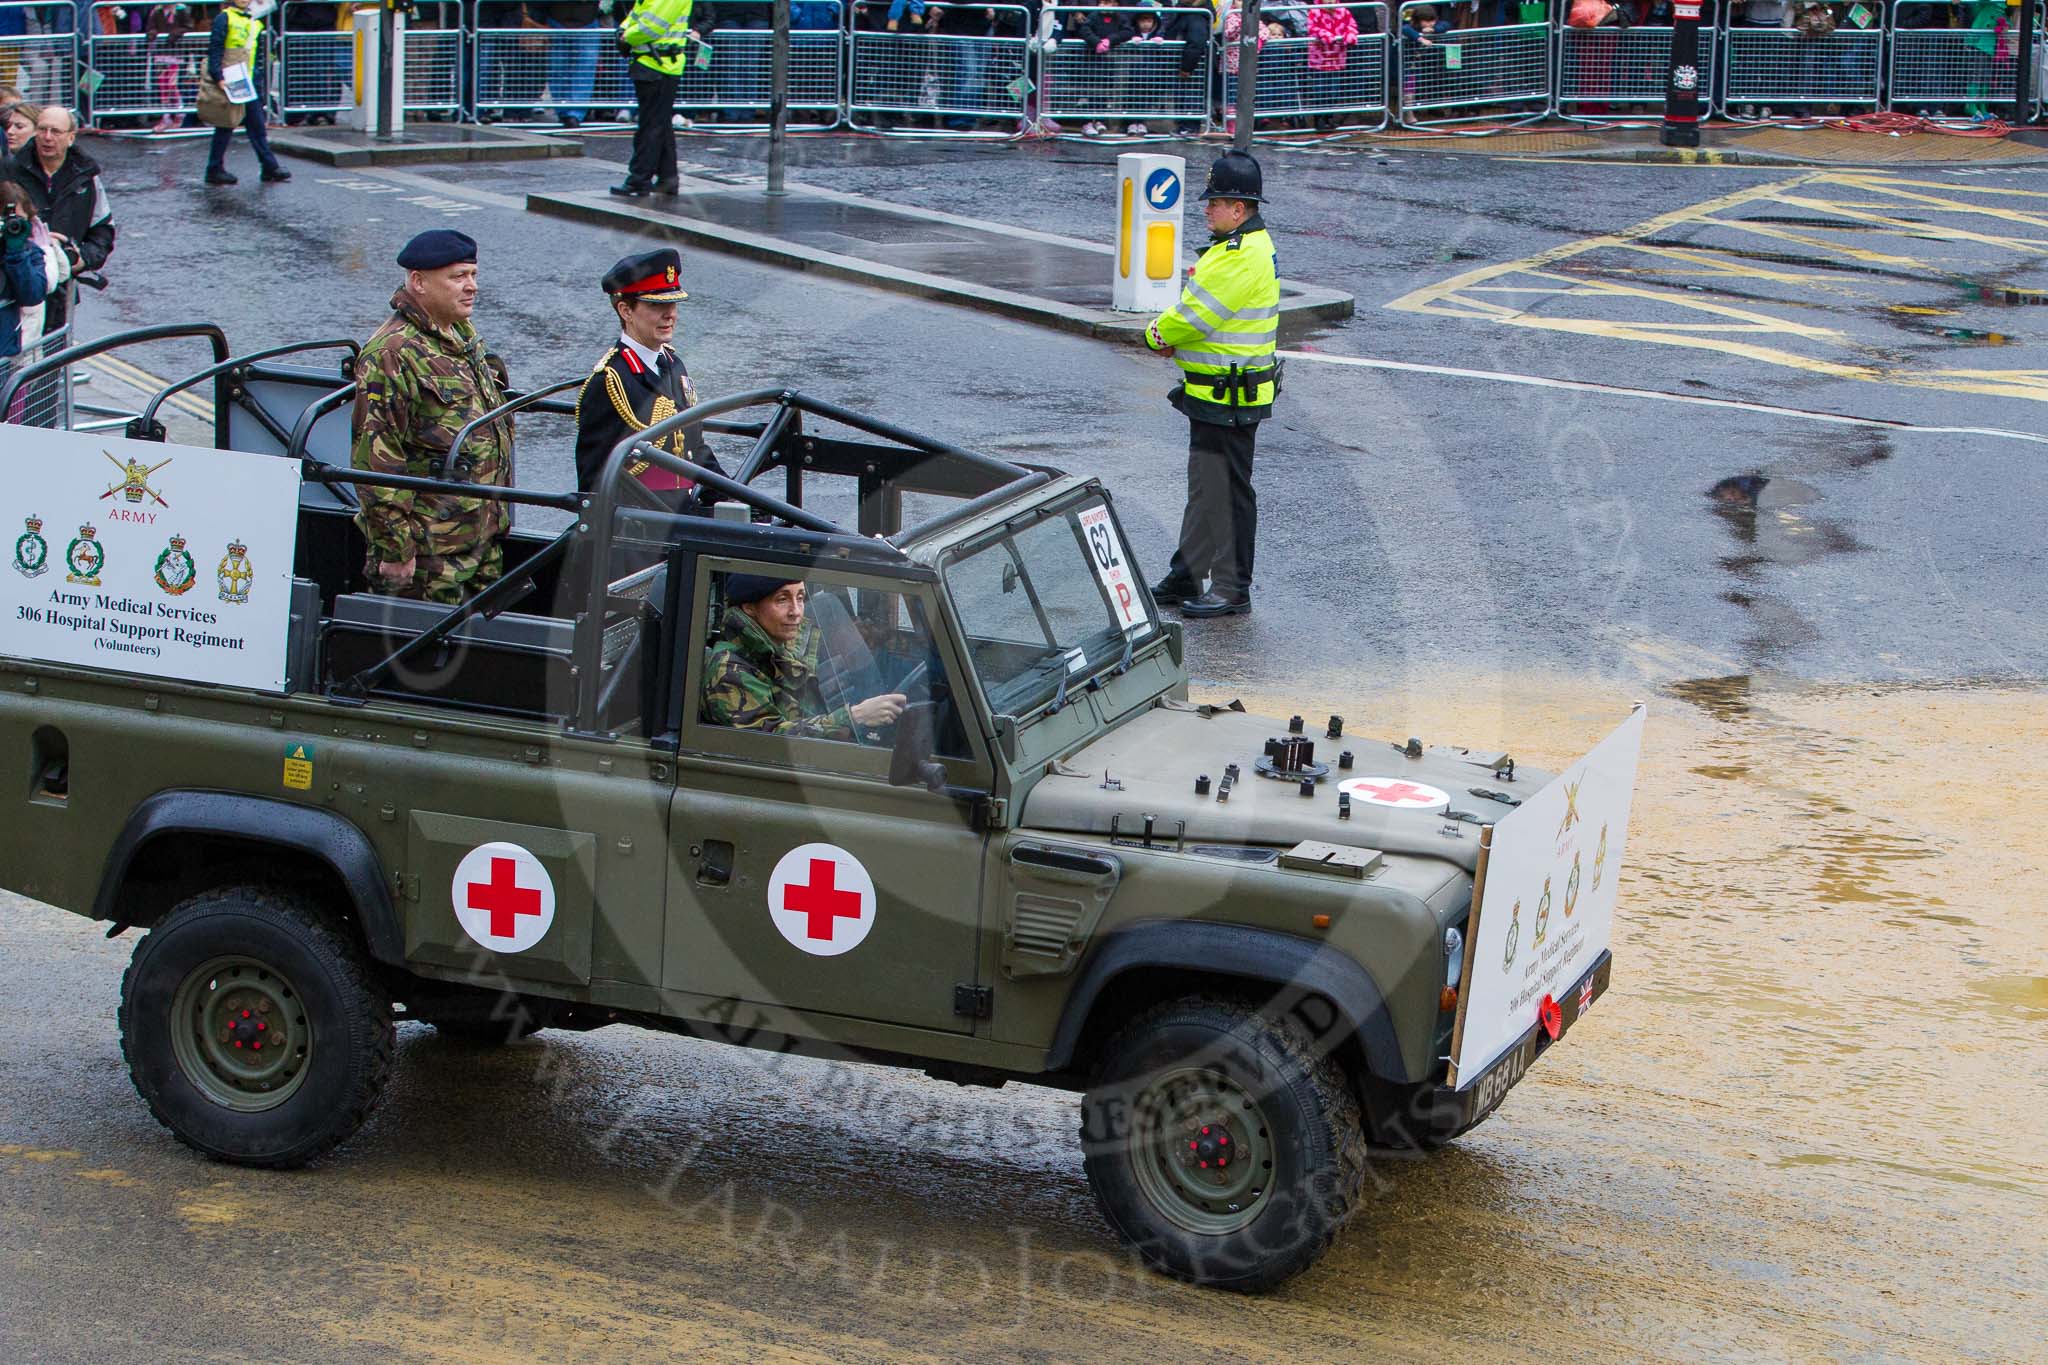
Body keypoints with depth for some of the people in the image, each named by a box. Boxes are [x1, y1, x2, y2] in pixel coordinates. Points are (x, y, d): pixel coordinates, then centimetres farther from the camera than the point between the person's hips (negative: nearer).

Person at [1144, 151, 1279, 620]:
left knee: (1227, 491, -3)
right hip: (1212, 393, 11)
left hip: (1230, 399, -11)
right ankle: (1187, 577, 27)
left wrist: (1157, 333, -3)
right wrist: (1172, 336, -2)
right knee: (1203, 487, 18)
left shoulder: (1242, 258, -22)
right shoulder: (1243, 246, 13)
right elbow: (1197, 308, 16)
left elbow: (1193, 315, -22)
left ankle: (1233, 590, 5)